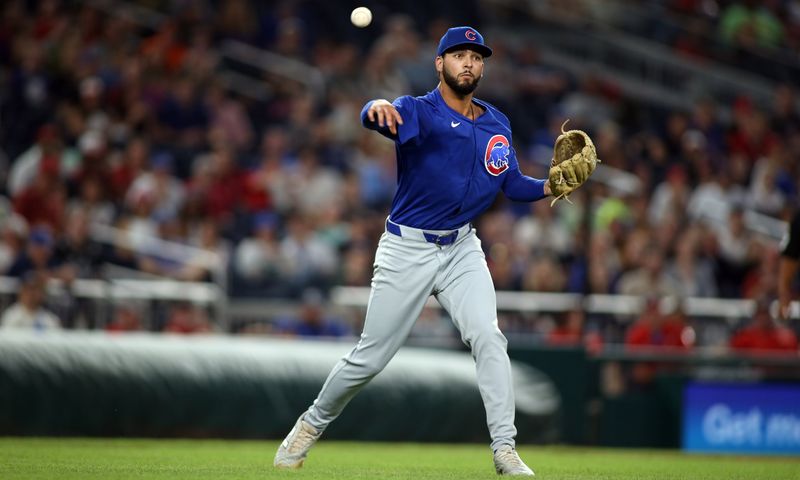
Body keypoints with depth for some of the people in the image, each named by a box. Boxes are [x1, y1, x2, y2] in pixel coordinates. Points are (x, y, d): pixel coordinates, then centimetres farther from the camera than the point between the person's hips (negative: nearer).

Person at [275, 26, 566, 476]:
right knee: (371, 357, 1)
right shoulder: (417, 112, -13)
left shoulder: (497, 124, 7)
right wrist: (377, 108, -60)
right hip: (408, 249, -4)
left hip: (461, 249, 4)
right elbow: (376, 117, -35)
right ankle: (313, 424, 24)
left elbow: (513, 184, 9)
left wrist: (550, 187, -11)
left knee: (488, 338, -16)